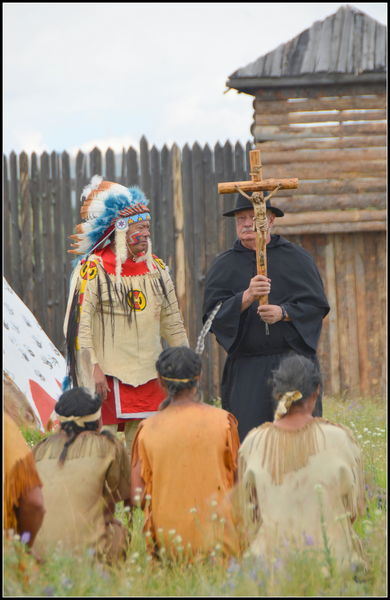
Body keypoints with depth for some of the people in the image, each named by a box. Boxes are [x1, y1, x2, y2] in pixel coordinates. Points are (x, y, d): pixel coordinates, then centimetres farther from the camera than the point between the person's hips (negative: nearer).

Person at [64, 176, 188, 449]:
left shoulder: (156, 268, 12)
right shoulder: (93, 268, -7)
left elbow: (172, 321, 18)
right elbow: (79, 323, -11)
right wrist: (93, 368, -17)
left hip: (148, 374, 6)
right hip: (108, 376, -6)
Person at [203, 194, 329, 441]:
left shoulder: (296, 258, 7)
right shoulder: (224, 266, 8)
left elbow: (317, 304, 2)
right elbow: (213, 314, -4)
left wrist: (283, 313, -16)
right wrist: (246, 297, -21)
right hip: (246, 371, 1)